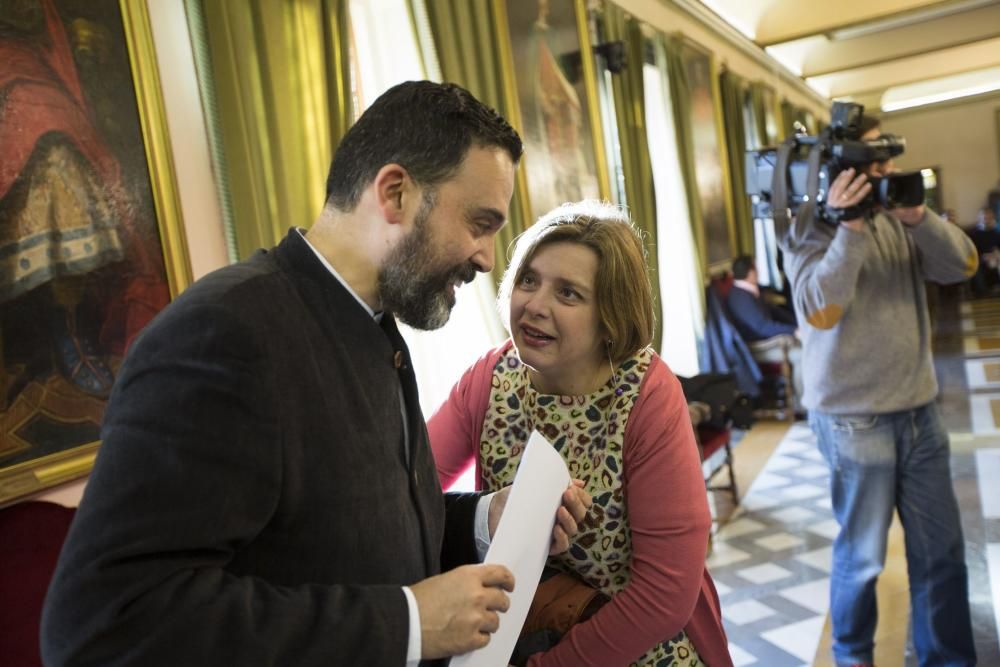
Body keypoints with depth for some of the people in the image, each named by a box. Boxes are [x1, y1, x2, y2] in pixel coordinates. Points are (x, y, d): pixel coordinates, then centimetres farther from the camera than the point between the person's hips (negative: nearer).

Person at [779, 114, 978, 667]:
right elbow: (819, 310, -22)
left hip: (919, 410, 6)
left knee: (942, 550, 14)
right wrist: (849, 227, -27)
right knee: (862, 555, 9)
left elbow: (962, 265, 0)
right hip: (855, 419, -5)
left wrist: (919, 217, -16)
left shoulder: (898, 216, 9)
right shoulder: (810, 227, -9)